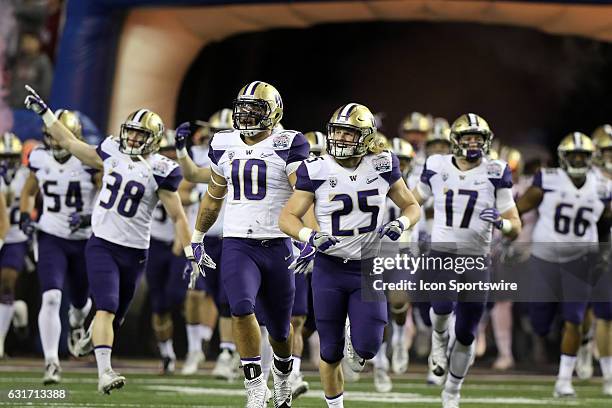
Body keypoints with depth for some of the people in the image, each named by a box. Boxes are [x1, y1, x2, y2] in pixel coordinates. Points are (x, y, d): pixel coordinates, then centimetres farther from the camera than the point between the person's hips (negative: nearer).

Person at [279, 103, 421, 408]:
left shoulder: (382, 166, -3)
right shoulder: (317, 171, -8)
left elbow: (412, 207, 9)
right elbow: (287, 217, -6)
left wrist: (401, 224, -13)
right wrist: (309, 236, -26)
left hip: (368, 268, 1)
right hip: (330, 268, -1)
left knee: (367, 347, -12)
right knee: (331, 353, 5)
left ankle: (357, 345, 25)